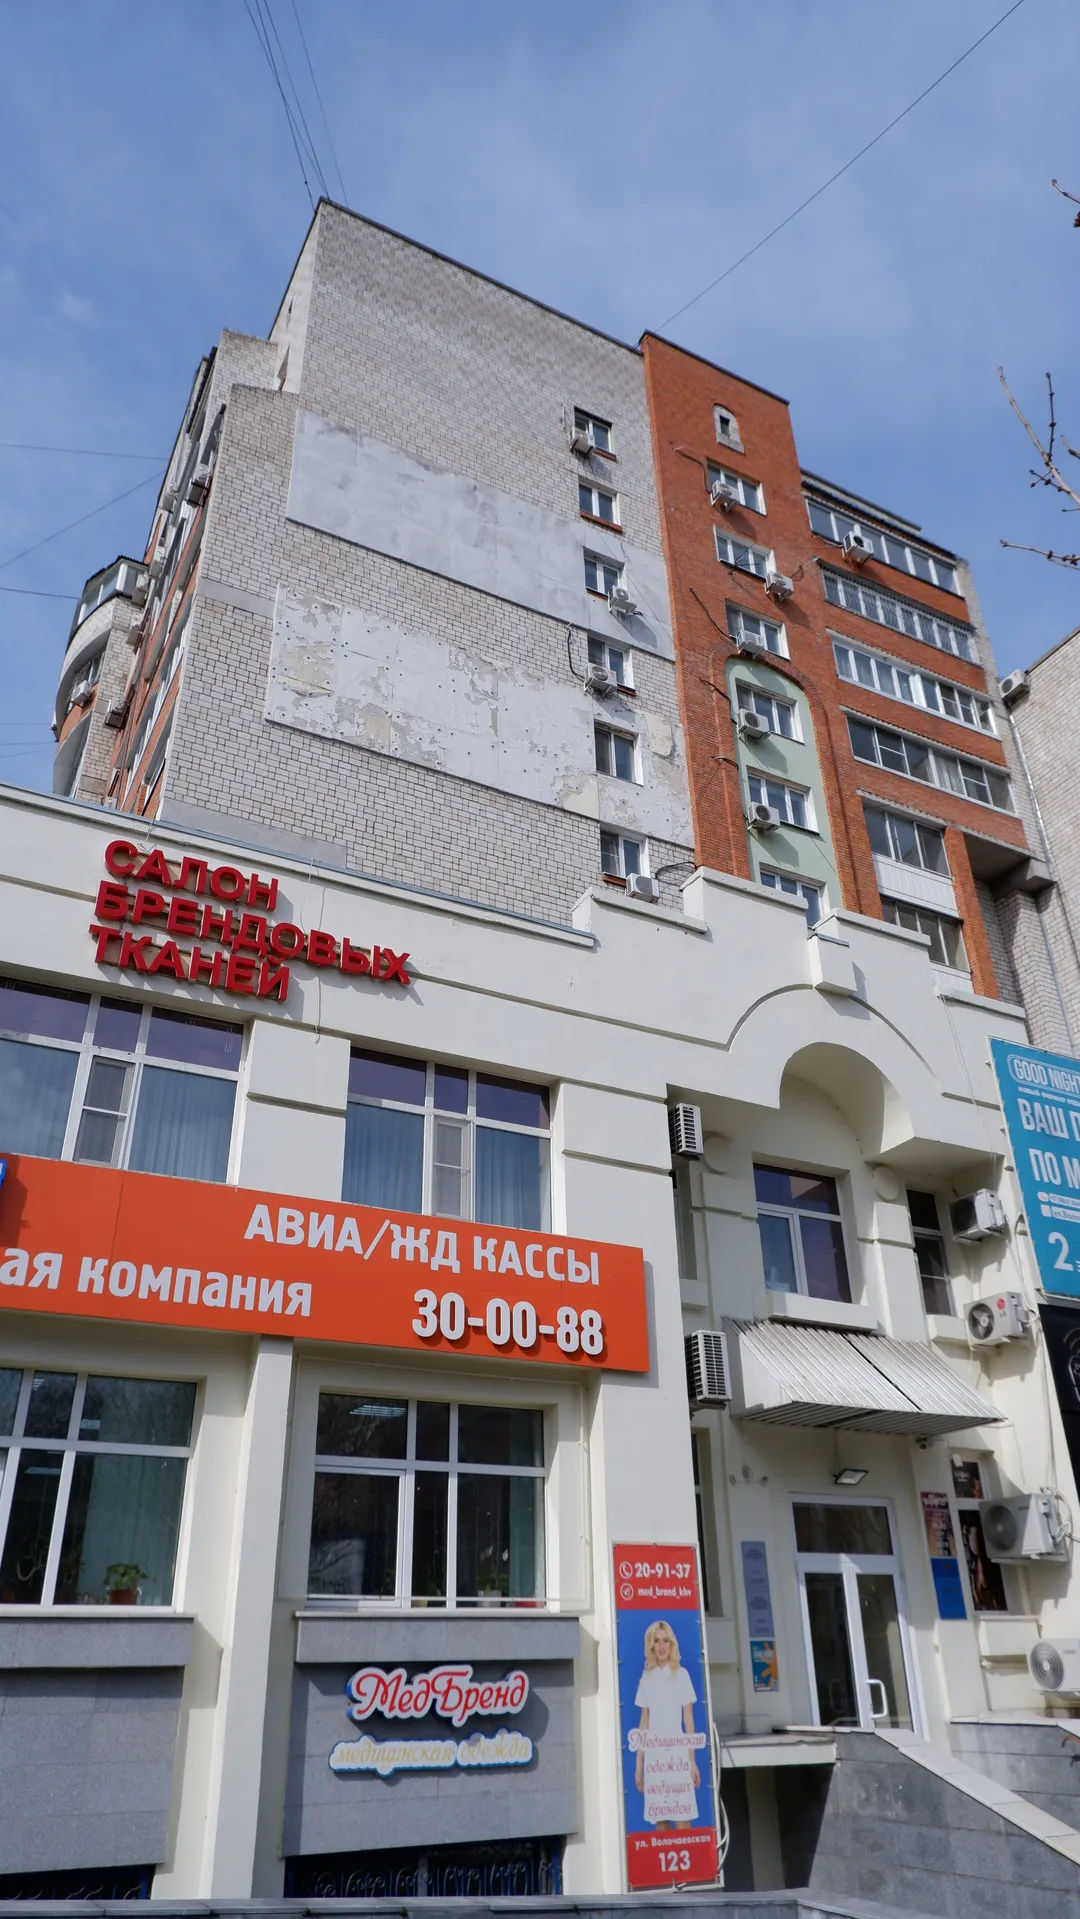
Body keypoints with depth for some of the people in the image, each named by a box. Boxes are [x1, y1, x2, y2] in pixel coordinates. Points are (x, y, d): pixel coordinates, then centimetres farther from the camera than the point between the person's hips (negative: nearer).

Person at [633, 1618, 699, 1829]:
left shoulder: (681, 1674, 3)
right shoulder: (647, 1677, 10)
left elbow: (689, 1720, 3)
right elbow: (644, 1722, 12)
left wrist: (692, 1760, -1)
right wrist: (638, 1762, 9)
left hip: (677, 1751, -3)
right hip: (653, 1754, 3)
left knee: (682, 1821, -6)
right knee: (659, 1821, 1)